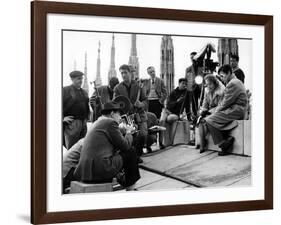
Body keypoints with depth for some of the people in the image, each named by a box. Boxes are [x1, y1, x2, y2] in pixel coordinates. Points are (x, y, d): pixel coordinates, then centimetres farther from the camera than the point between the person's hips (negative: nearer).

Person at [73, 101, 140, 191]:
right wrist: (128, 132, 13)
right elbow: (126, 146, -4)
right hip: (101, 169, -9)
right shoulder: (111, 122, -6)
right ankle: (130, 186, 14)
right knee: (130, 152, 4)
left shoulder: (97, 123, 21)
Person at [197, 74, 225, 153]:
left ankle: (203, 143, -17)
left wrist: (207, 112, -21)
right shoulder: (207, 91, 10)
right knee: (200, 121, -24)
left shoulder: (221, 91, -13)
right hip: (209, 111, 6)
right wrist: (202, 111, -7)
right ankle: (202, 145, -27)